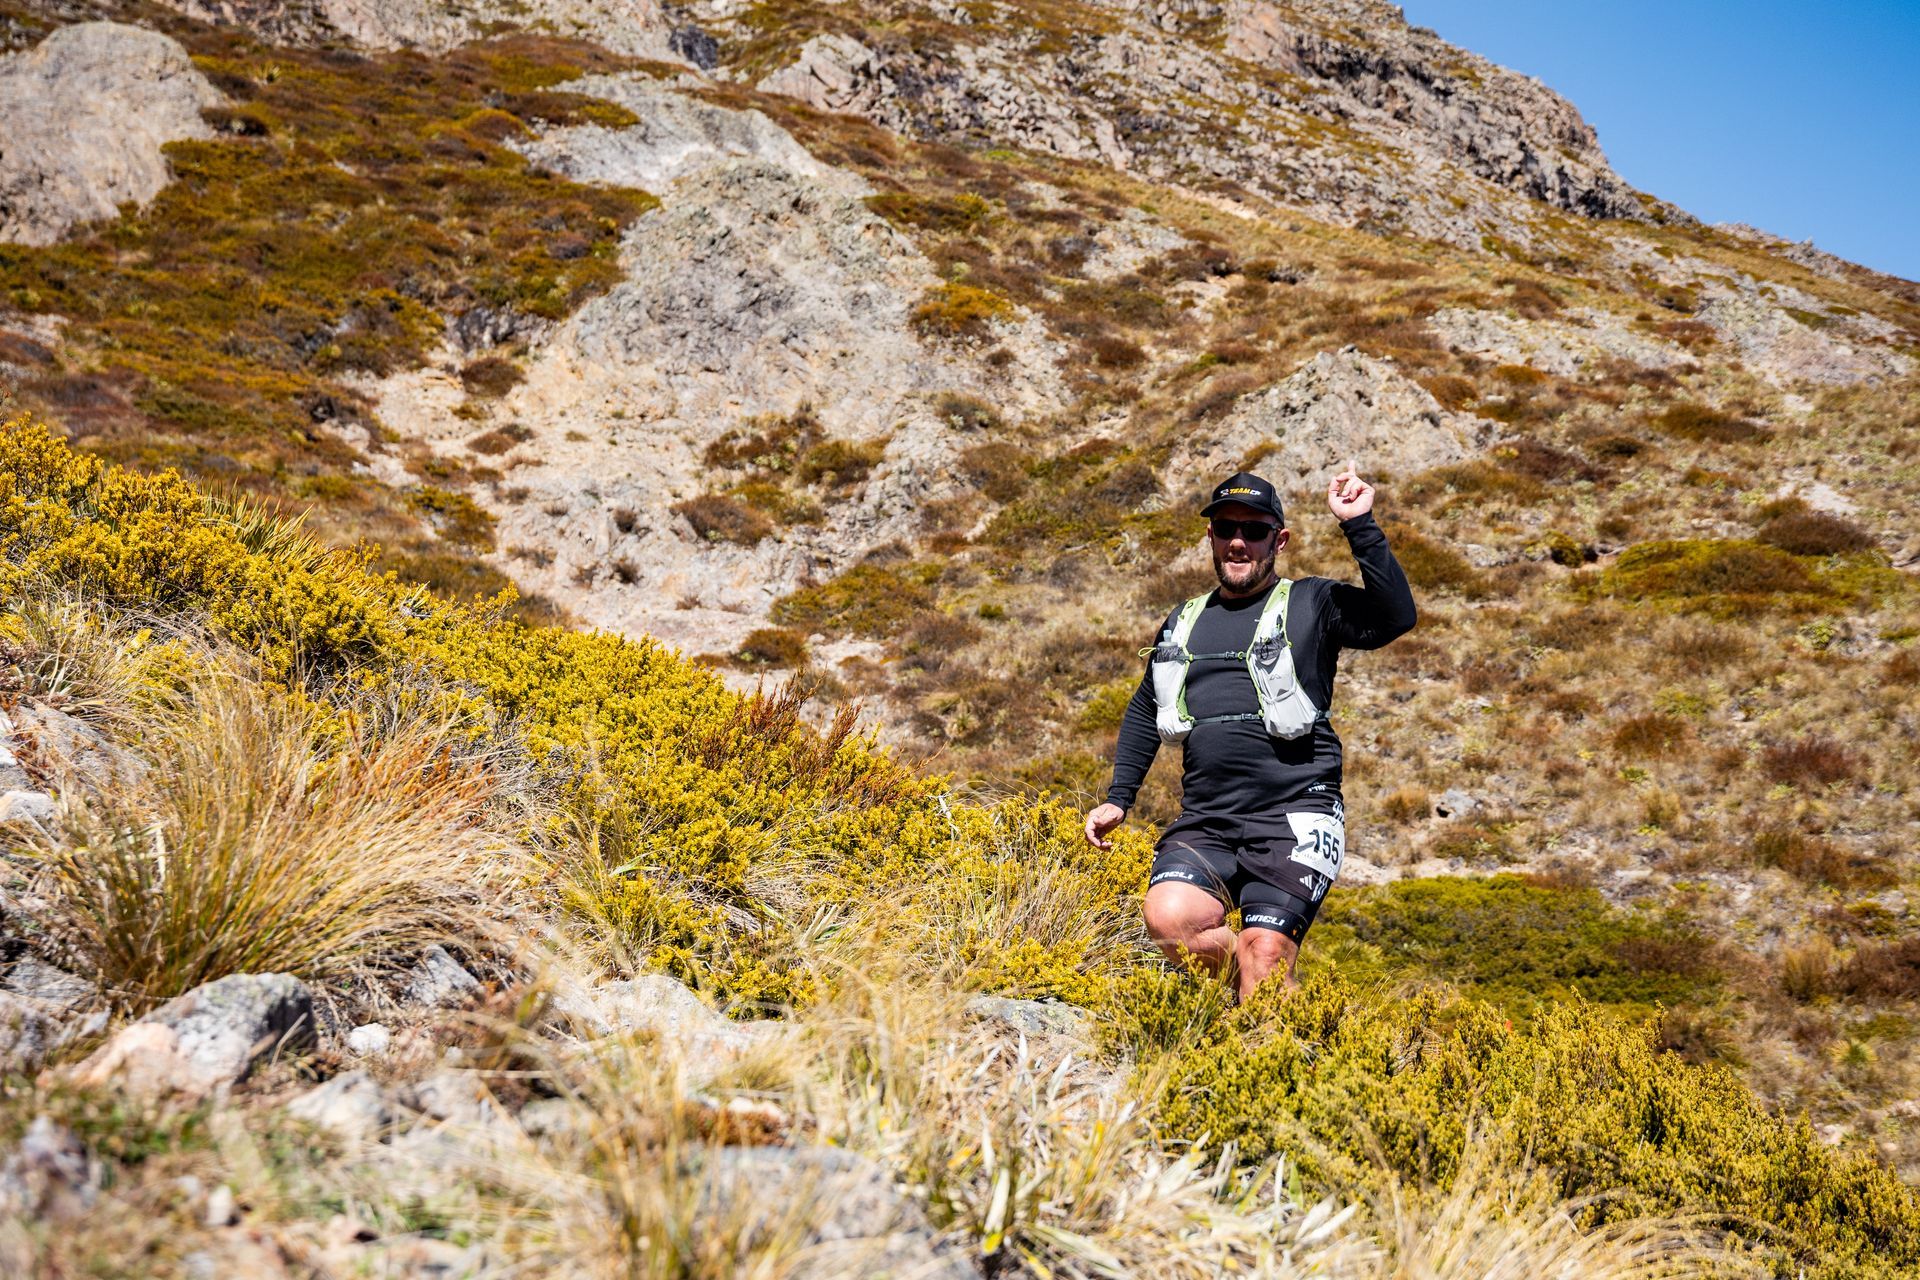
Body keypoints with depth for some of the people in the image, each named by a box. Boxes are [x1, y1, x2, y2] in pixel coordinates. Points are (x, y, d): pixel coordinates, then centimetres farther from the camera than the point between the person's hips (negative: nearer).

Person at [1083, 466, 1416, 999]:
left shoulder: (1311, 605, 6)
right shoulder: (1183, 623, 21)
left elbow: (1396, 617, -13)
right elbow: (1144, 712, 32)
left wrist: (1359, 525, -15)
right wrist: (1118, 799, 24)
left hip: (1292, 819, -4)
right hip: (1206, 823, 4)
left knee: (1263, 953, -17)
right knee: (1170, 920, -21)